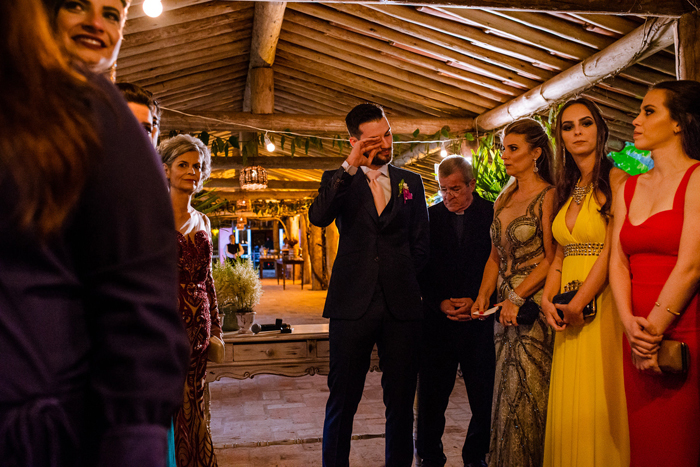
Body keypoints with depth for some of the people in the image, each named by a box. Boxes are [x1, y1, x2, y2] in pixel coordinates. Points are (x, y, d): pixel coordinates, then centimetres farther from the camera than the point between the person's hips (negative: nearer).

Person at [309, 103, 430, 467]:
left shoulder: (411, 182, 13)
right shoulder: (339, 181, 6)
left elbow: (420, 243, 17)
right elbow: (318, 217, -15)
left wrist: (403, 279, 7)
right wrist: (350, 166, -18)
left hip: (401, 304, 2)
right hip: (353, 304, -2)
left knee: (401, 401, 10)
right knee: (342, 400, 5)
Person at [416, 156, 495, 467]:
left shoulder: (492, 214, 1)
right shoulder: (429, 216, 5)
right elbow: (421, 269, 6)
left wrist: (476, 301, -9)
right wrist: (440, 302, -6)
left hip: (480, 317, -1)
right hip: (437, 318, 1)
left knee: (484, 395, 4)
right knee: (431, 394, 7)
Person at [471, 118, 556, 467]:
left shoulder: (547, 196, -8)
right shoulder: (503, 199, 14)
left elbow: (551, 257, -12)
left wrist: (517, 298, -16)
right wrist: (483, 296, 2)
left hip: (533, 305, -6)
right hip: (505, 306, 7)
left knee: (527, 395, 0)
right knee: (506, 392, 12)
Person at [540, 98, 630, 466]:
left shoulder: (616, 181, -6)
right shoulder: (567, 191, 15)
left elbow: (611, 251, -13)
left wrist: (578, 303, -15)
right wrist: (548, 298, 0)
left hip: (601, 303, -6)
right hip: (569, 310, 6)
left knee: (598, 404, 0)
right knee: (567, 405, 11)